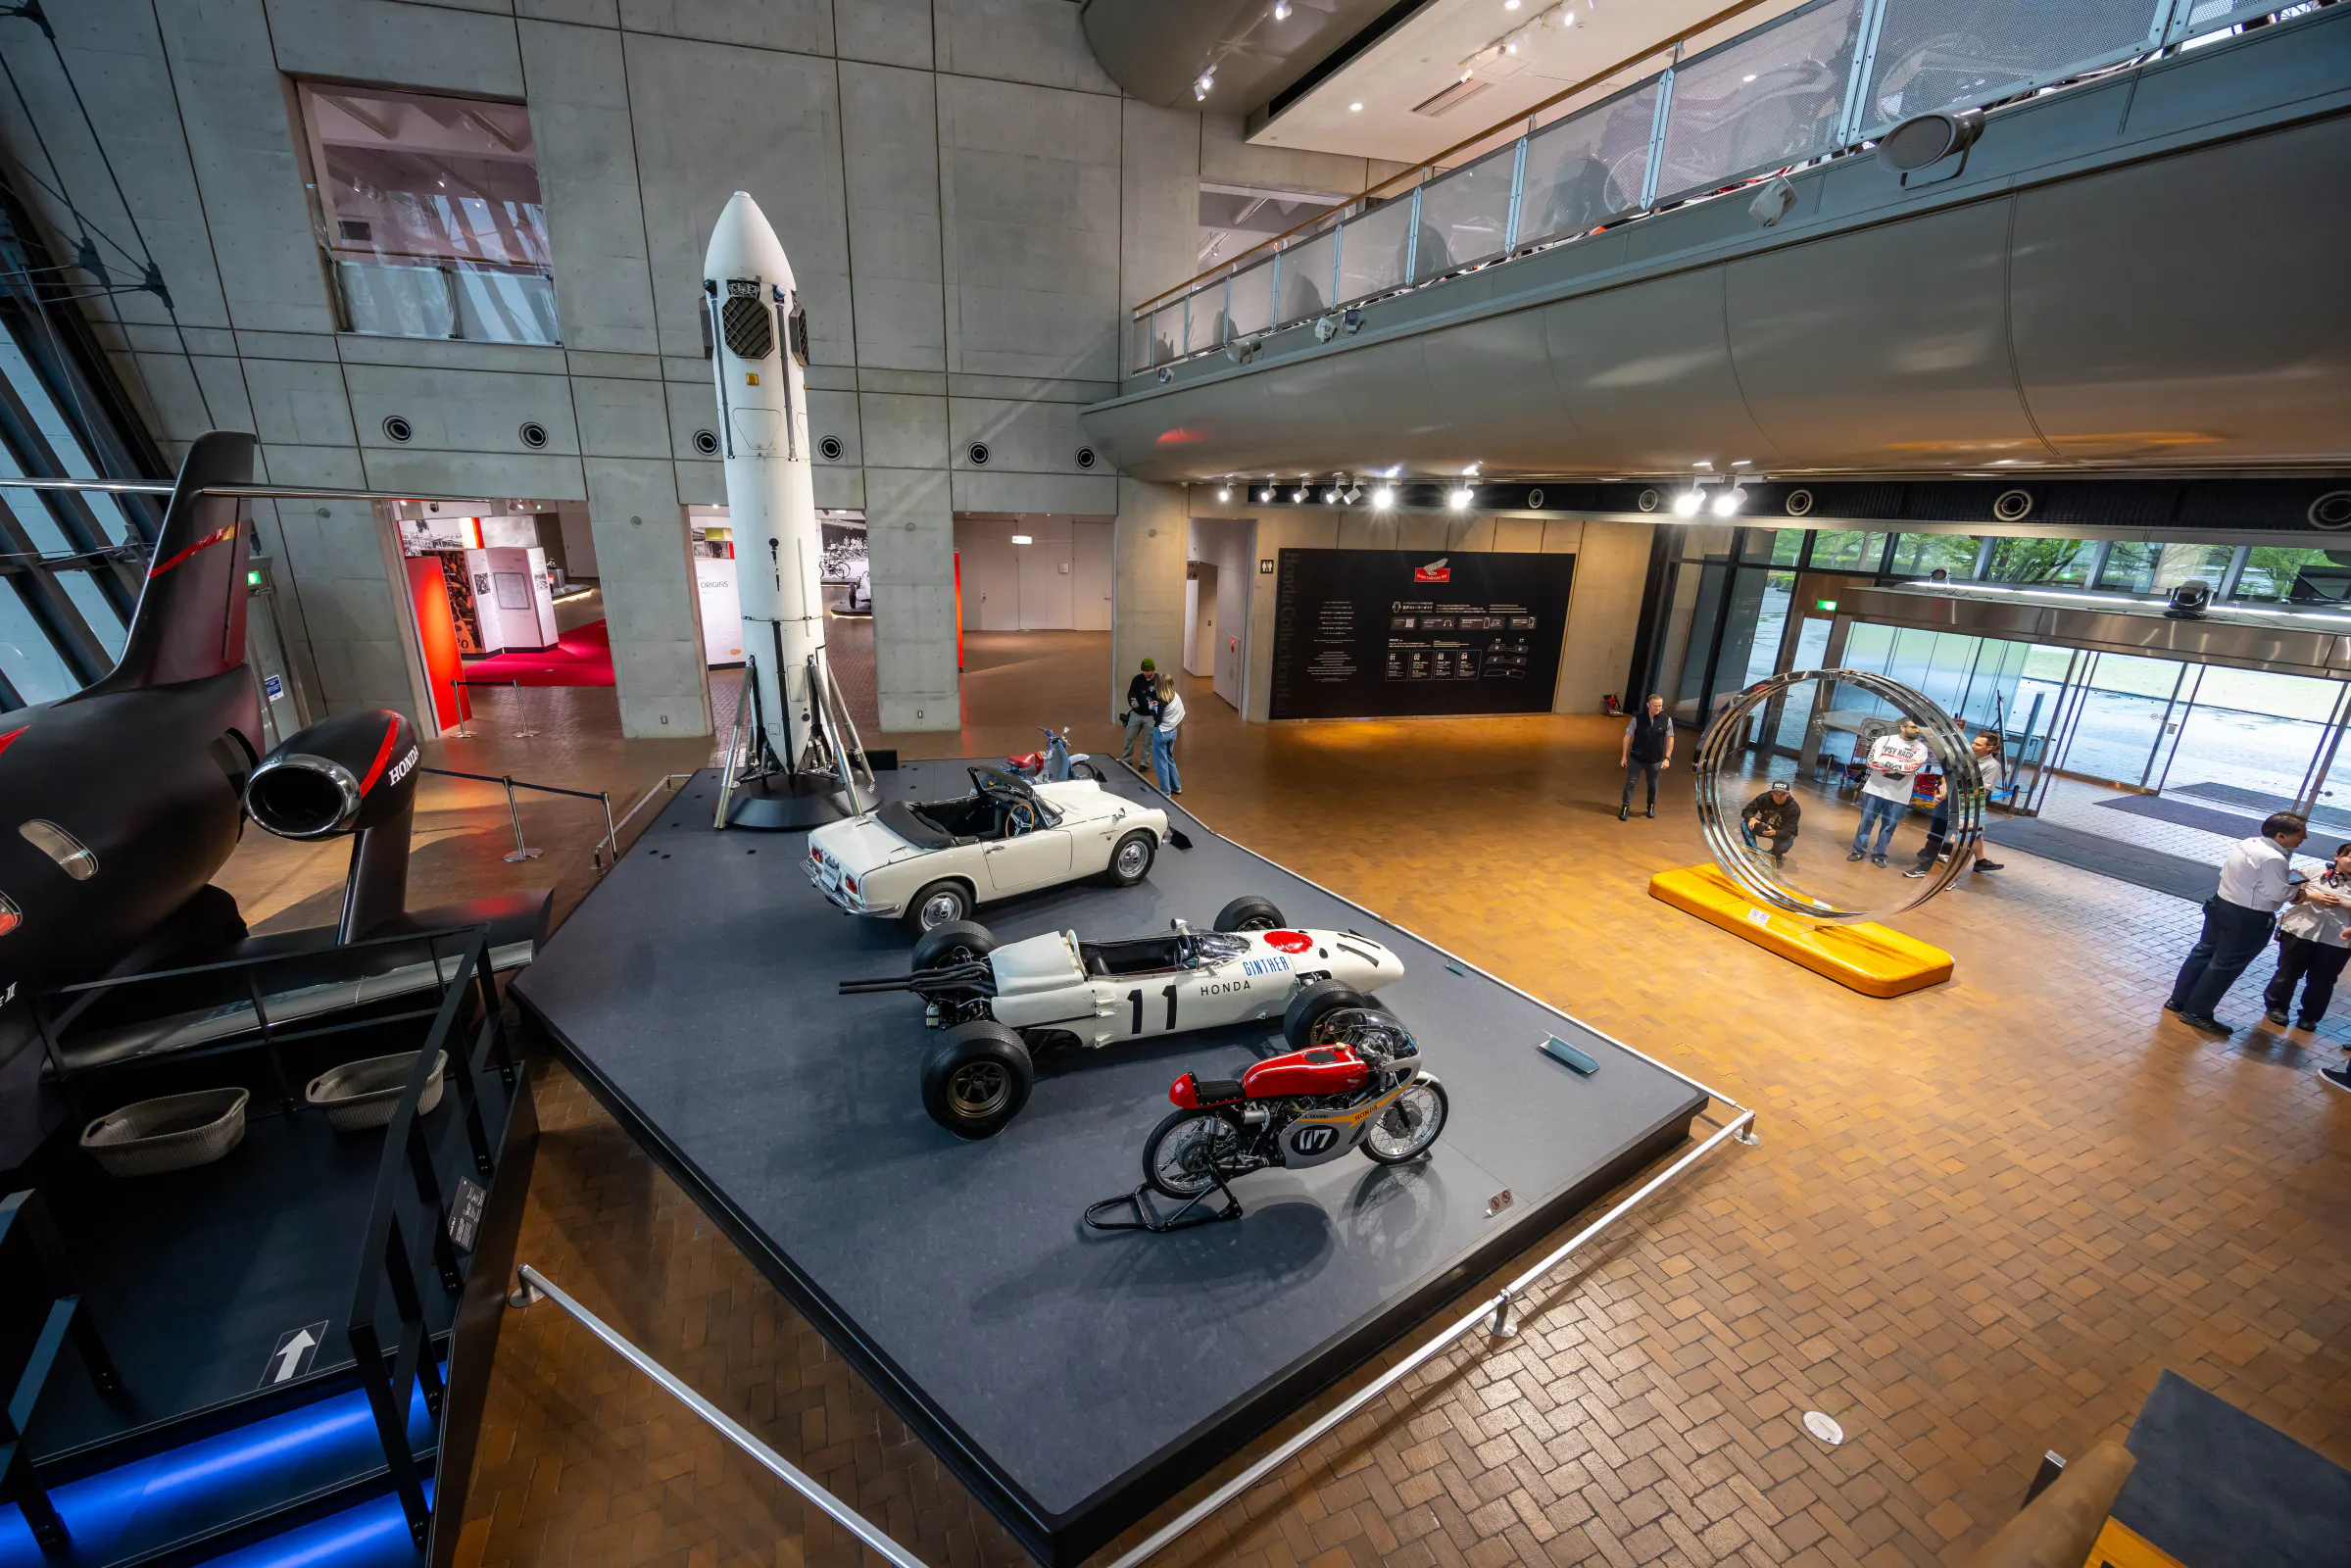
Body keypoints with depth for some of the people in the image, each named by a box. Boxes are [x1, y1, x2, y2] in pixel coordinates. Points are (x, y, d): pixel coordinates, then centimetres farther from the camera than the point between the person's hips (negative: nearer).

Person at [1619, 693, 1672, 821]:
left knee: (1653, 785, 17)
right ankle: (1625, 808, 13)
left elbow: (1669, 739, 1)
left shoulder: (1666, 720, -9)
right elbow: (1628, 736, -6)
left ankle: (1651, 807, 38)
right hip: (1636, 758, -1)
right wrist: (1624, 756, -5)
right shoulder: (1637, 718, -13)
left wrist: (1667, 758, -2)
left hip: (1655, 761, 1)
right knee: (1630, 783, 2)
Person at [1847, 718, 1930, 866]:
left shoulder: (1921, 748, 1)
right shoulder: (1884, 740, 0)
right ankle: (1859, 850, 17)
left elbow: (1911, 768, -14)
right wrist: (1902, 765, -14)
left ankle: (1879, 855, 15)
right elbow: (1873, 761, -11)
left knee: (1889, 826, 4)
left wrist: (1887, 762, -16)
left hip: (1899, 795, 0)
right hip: (1875, 788, 0)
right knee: (1866, 820, 6)